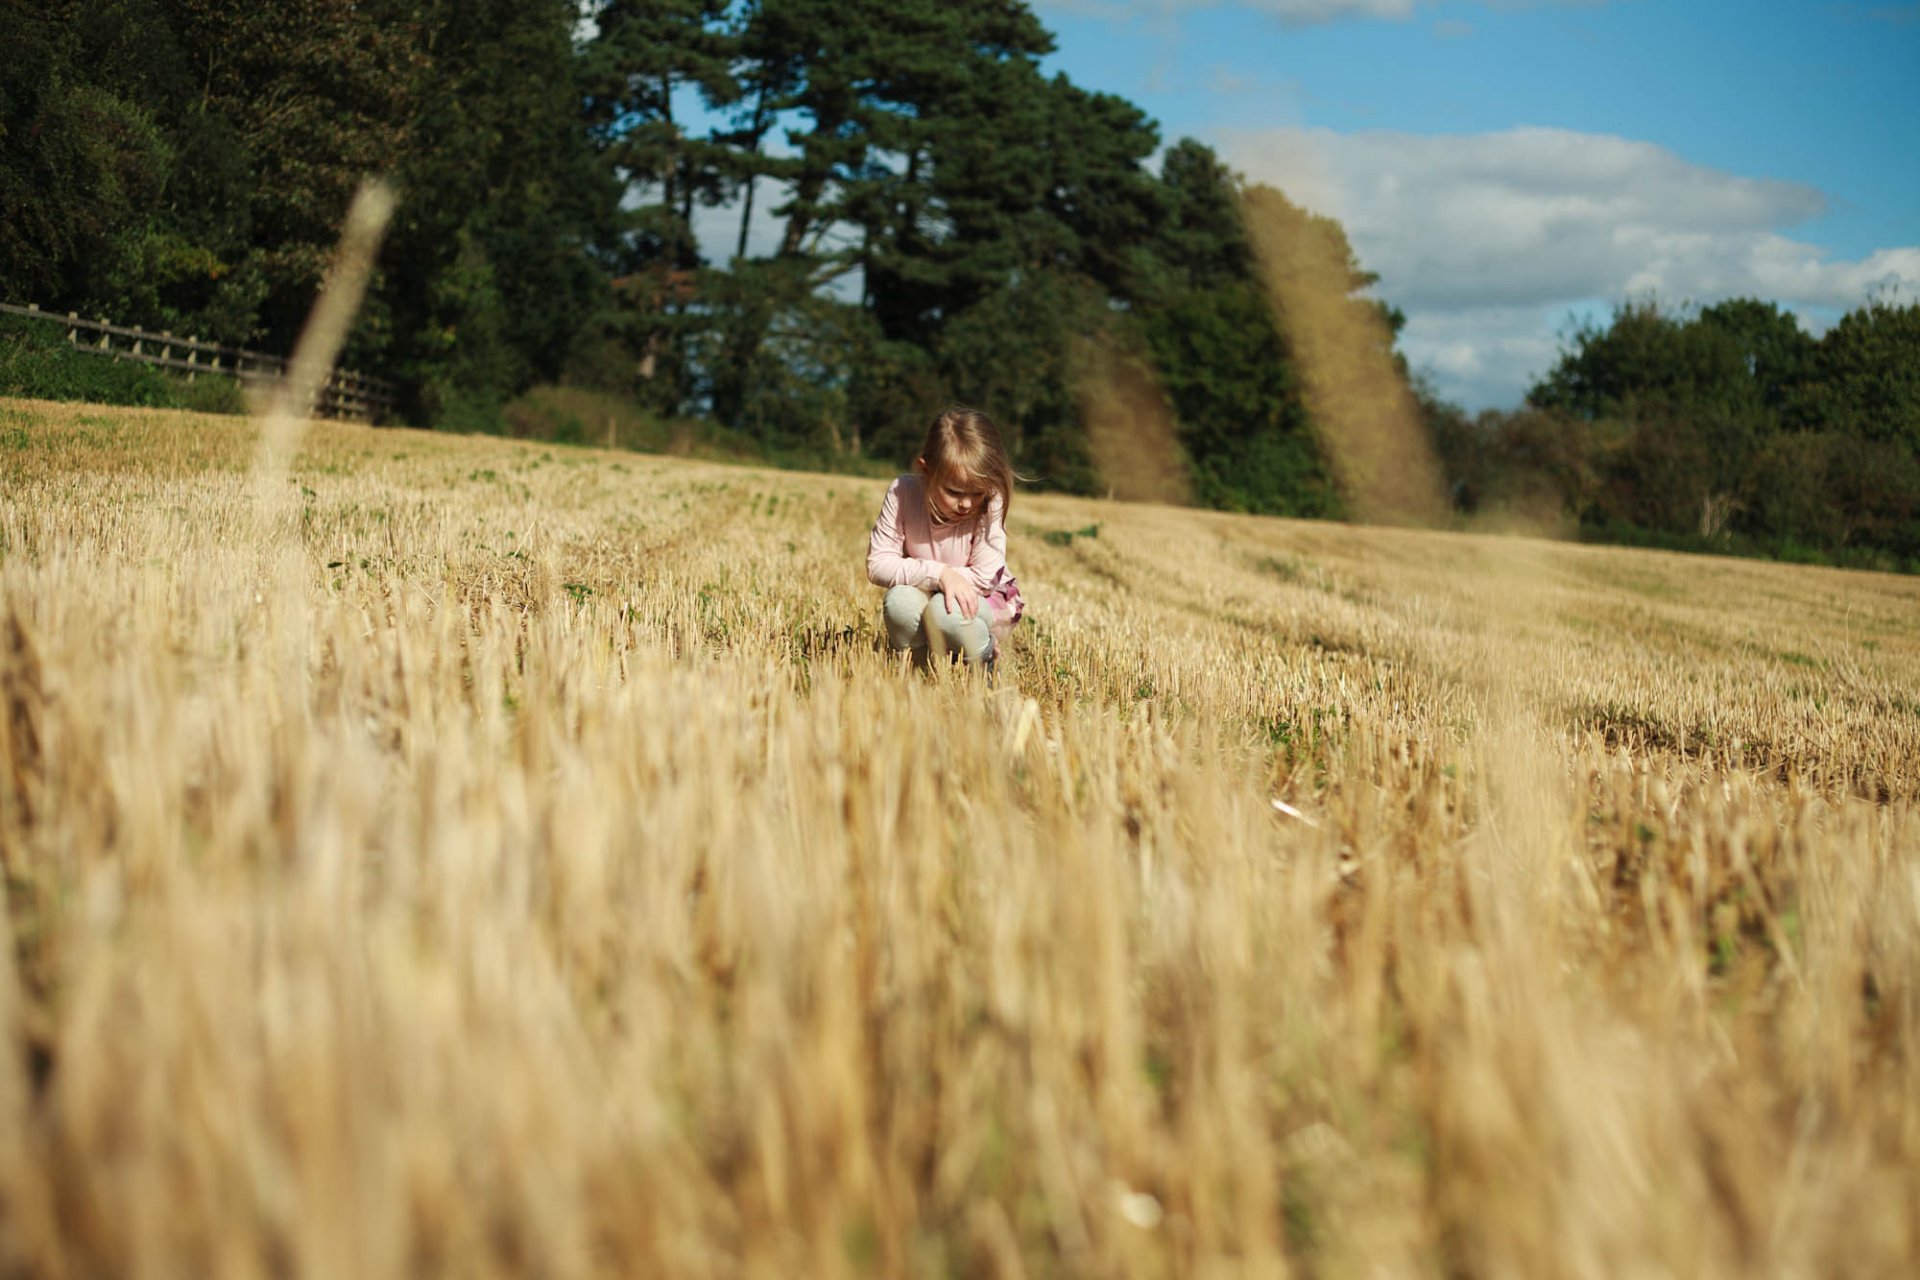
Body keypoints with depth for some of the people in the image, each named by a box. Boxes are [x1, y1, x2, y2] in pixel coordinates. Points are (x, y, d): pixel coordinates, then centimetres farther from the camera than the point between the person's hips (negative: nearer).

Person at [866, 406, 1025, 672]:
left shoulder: (990, 504, -23)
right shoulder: (902, 493, -18)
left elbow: (984, 578, -24)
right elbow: (877, 564, -20)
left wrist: (919, 575, -21)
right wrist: (939, 574, -33)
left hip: (979, 604, -2)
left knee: (943, 609, -34)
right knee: (899, 599, -31)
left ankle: (980, 674, -6)